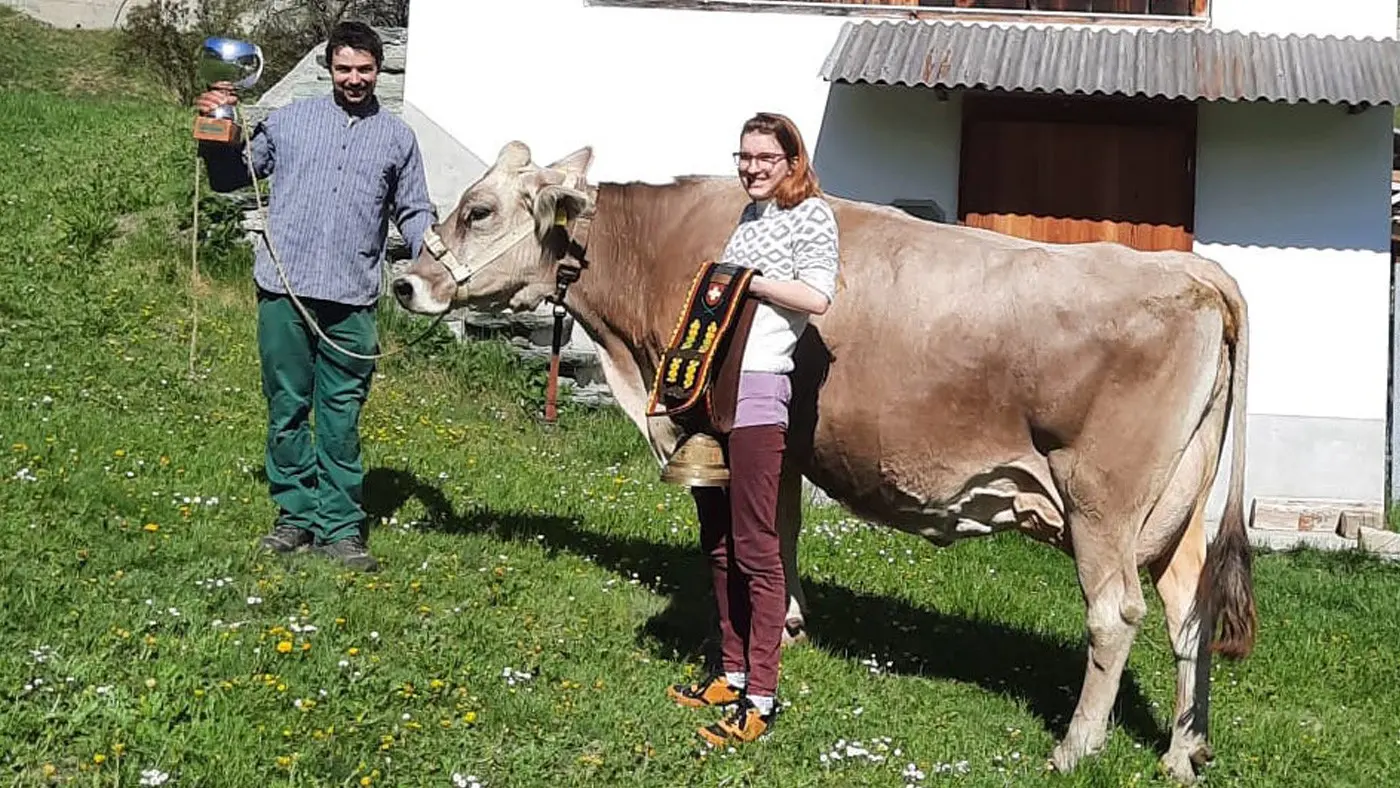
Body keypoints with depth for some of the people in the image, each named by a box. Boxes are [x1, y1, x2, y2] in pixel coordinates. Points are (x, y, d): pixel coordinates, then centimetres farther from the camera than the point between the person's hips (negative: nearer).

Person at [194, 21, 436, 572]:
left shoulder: (397, 138, 12)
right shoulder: (288, 121, 10)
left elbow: (414, 213, 15)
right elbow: (230, 178, 18)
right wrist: (216, 135, 1)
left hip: (351, 300, 0)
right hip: (283, 290, 1)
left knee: (341, 418, 3)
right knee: (286, 409, 7)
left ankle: (340, 527, 10)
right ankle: (296, 513, 19)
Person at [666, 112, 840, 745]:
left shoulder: (811, 214, -3)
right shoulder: (749, 215, 20)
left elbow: (816, 297, -14)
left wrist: (748, 280, -12)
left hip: (756, 390, -9)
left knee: (755, 548, -6)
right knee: (718, 543, 14)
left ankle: (760, 700, 0)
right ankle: (732, 675, 26)